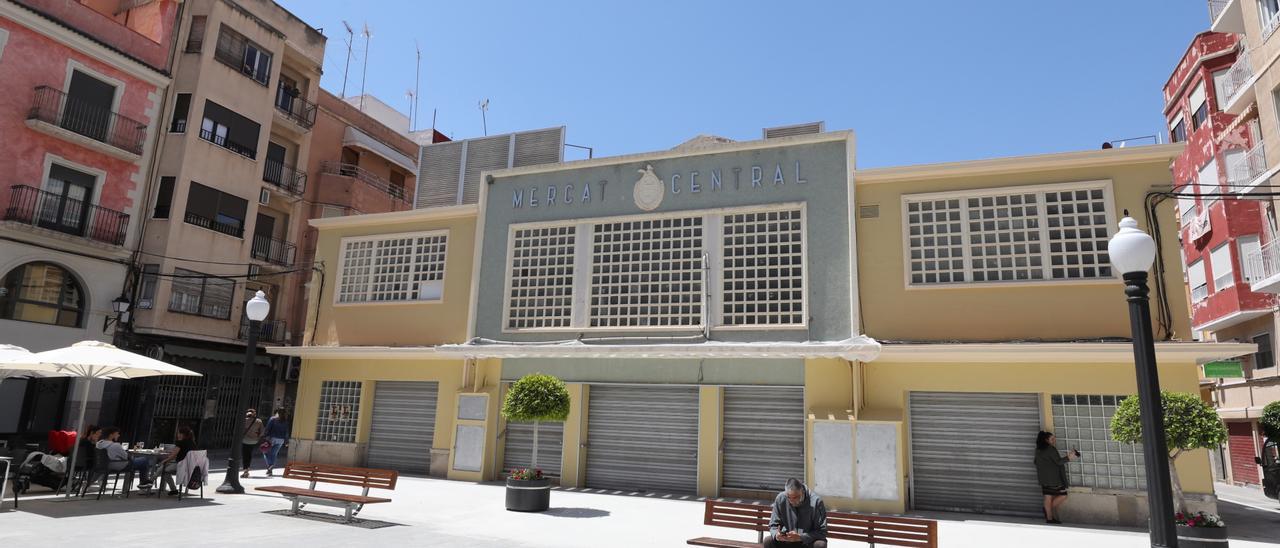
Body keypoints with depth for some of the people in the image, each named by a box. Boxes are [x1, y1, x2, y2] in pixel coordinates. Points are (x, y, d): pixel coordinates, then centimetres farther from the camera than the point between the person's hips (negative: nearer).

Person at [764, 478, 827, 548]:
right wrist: (776, 535, -27)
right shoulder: (780, 499, -12)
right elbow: (773, 525, -3)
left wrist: (800, 537, -32)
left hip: (809, 542, -2)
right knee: (768, 540, -23)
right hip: (787, 540, 2)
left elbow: (822, 532, -19)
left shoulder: (816, 502, -20)